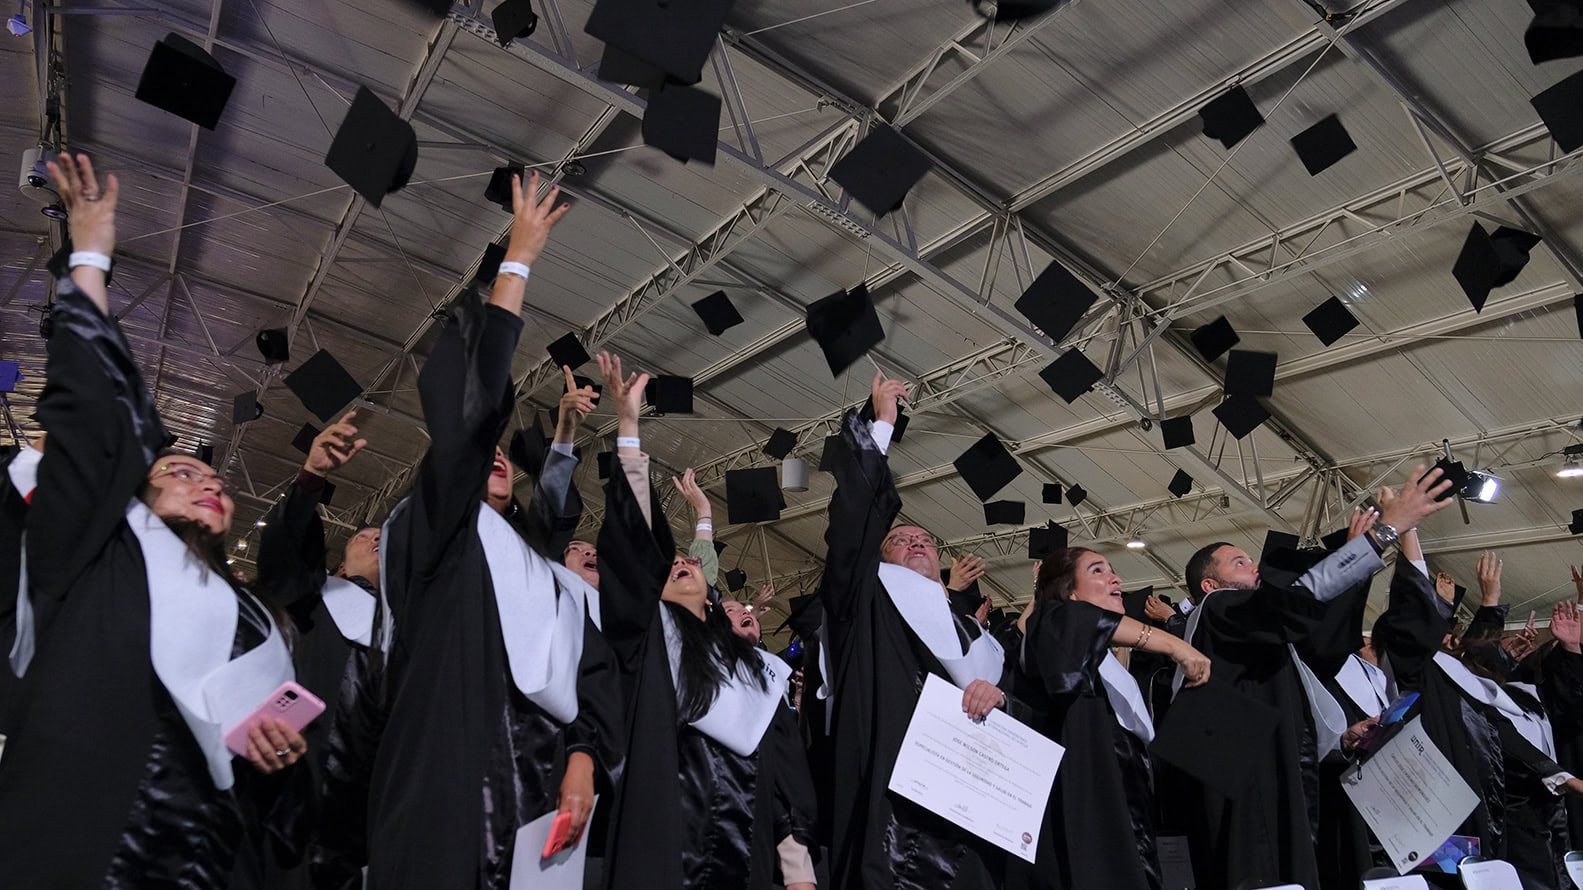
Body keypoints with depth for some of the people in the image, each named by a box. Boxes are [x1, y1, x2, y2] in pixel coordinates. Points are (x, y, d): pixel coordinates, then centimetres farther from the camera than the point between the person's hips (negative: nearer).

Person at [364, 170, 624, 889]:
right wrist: (519, 259, -1)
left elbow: (593, 674, 14)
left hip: (533, 801, 6)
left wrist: (584, 760, -6)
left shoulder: (551, 581, 23)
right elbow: (465, 408, -5)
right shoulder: (432, 534, 7)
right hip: (444, 789, -5)